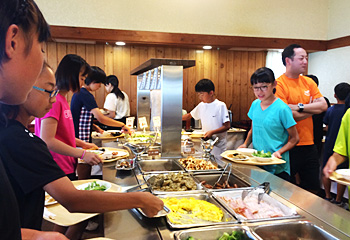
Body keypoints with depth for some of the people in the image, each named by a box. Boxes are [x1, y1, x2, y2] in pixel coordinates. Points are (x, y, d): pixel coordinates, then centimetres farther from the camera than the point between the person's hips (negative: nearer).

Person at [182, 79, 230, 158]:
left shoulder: (221, 105, -10)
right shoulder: (201, 105, 6)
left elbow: (227, 126, -12)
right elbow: (189, 116, 20)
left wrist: (212, 132, -22)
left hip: (218, 145, -5)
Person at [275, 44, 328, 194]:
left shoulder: (309, 82, 10)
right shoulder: (279, 84, -11)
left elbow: (324, 106, 1)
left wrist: (300, 106, -15)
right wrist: (313, 108, -5)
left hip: (308, 143, 6)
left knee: (313, 189, 16)